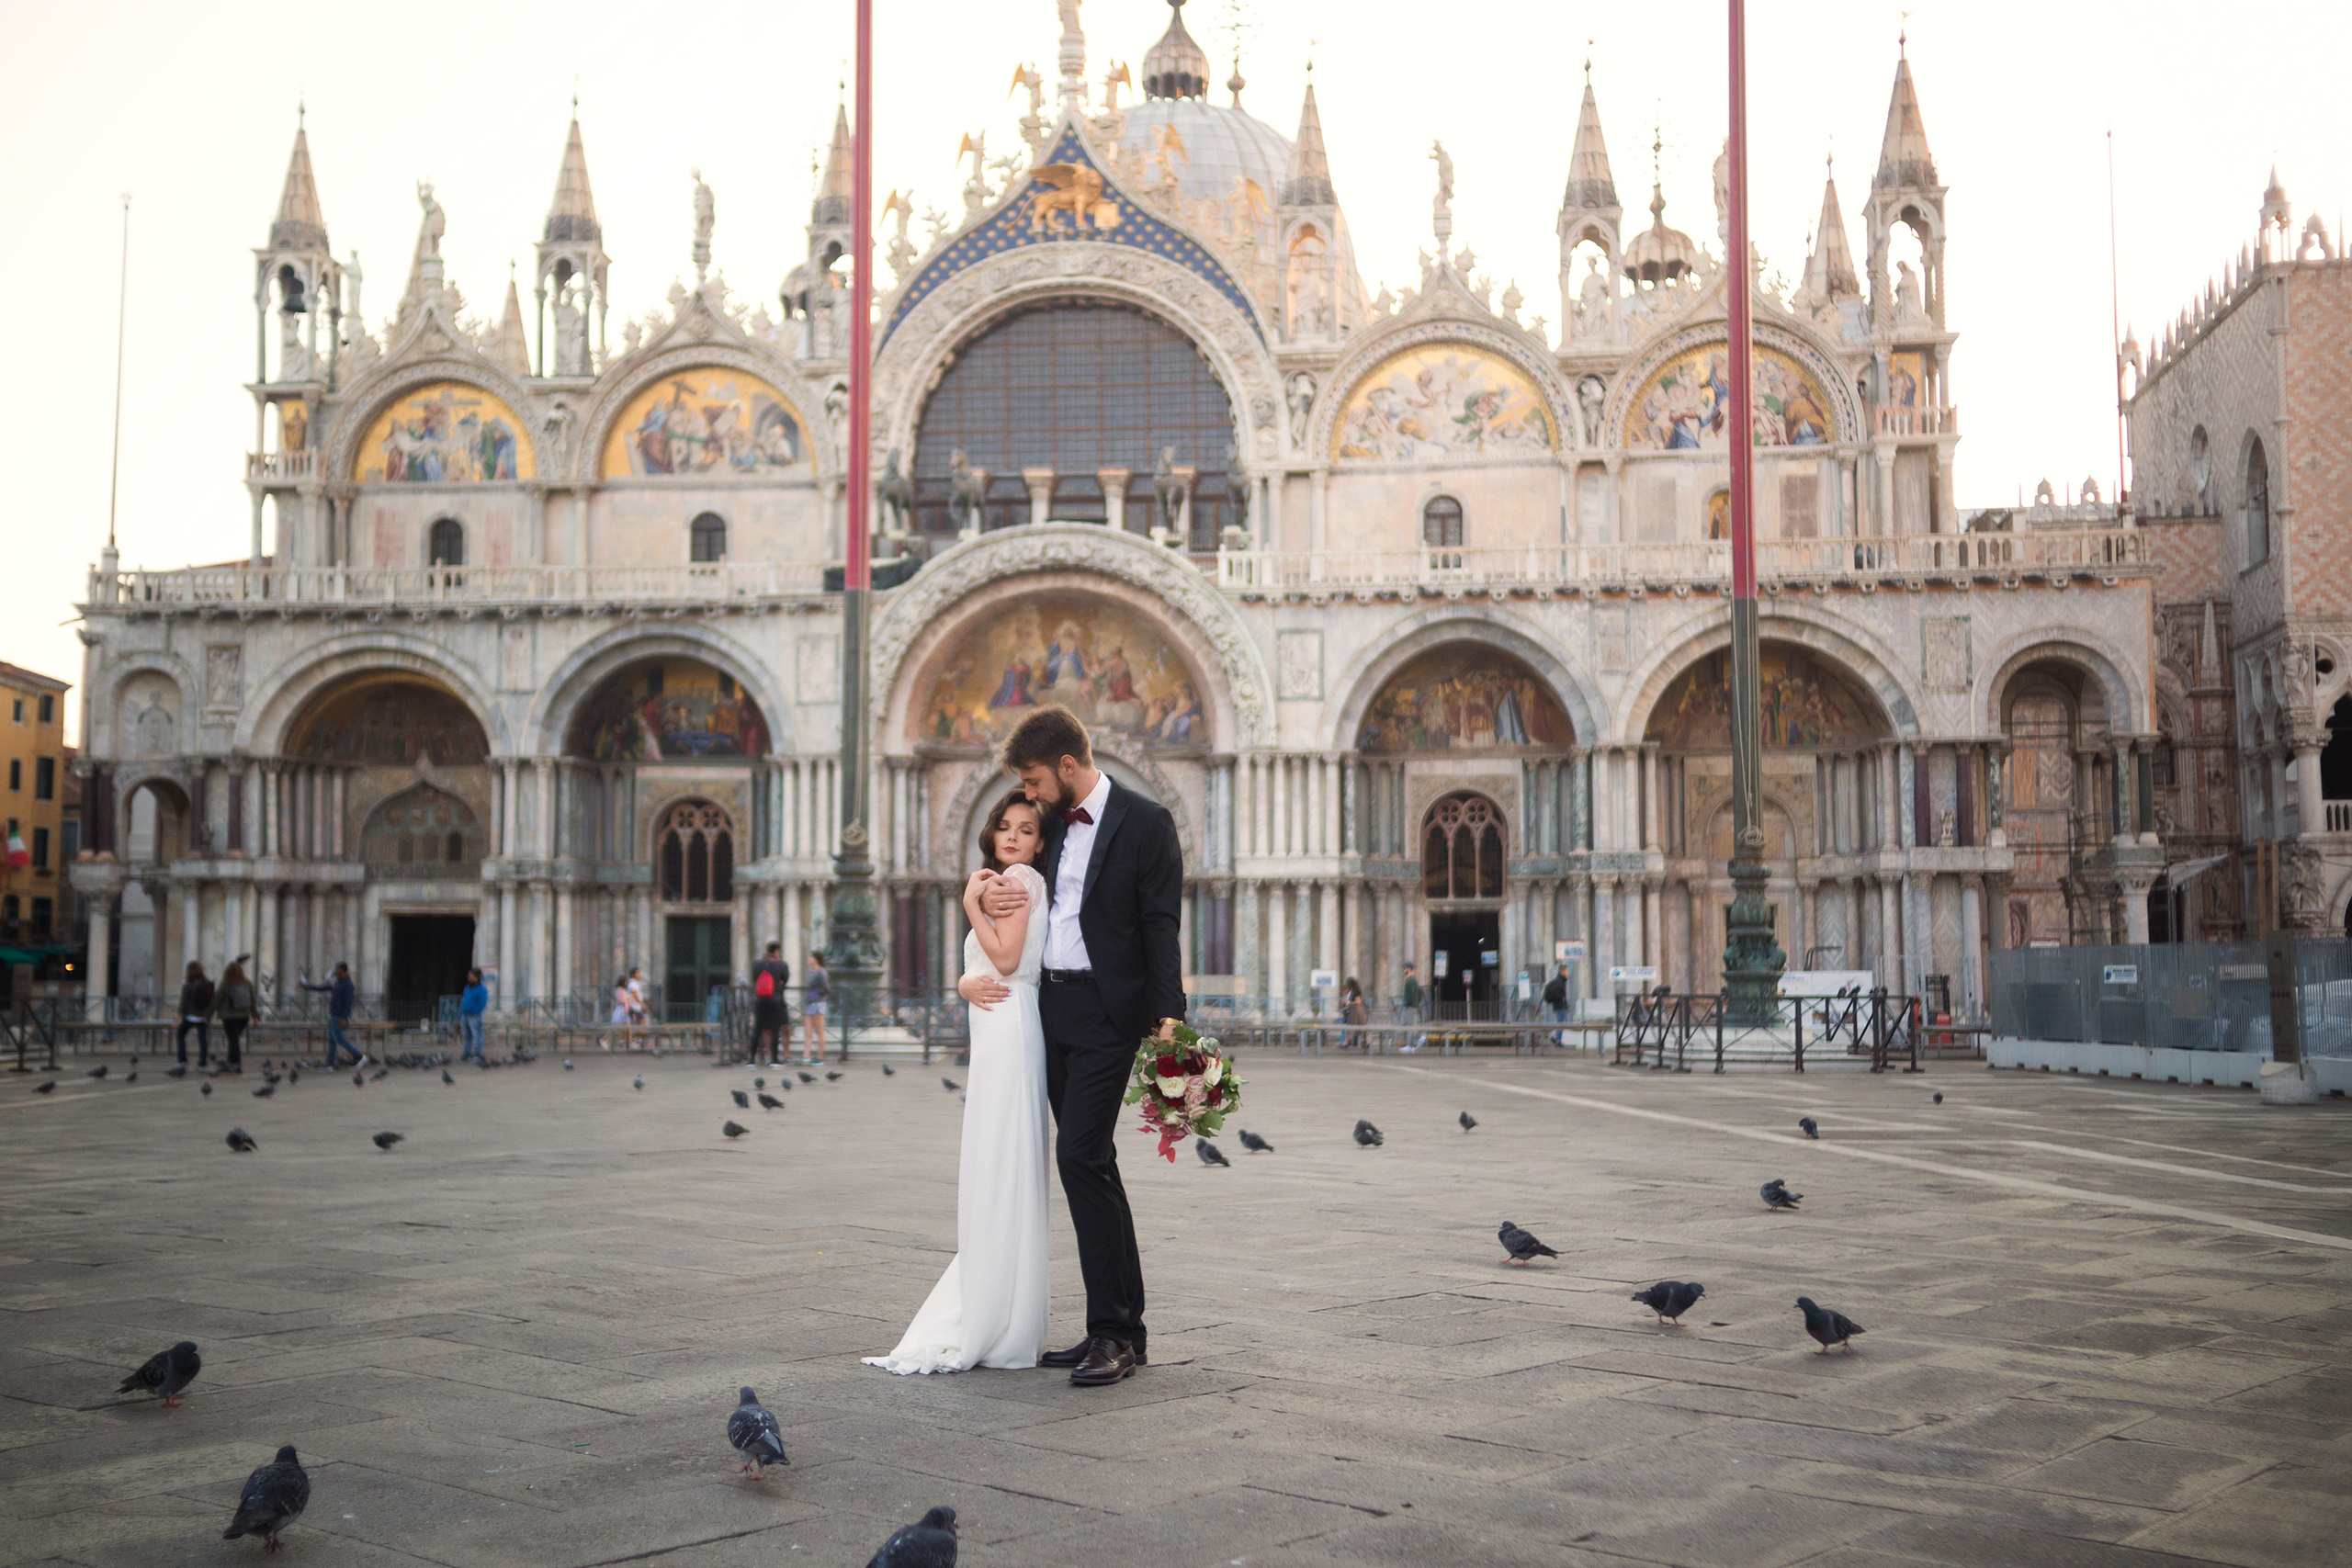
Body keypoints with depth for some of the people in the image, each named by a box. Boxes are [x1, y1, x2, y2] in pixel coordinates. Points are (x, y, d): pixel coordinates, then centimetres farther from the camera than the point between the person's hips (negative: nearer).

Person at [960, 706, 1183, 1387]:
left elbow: (1161, 924, -13)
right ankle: (1121, 1327, 18)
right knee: (1090, 1162, 10)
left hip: (1107, 1012, -8)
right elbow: (1018, 870, 29)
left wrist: (1169, 1015, -22)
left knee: (1081, 1157, -15)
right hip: (1049, 1007, 8)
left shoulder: (1145, 822, -8)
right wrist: (990, 895, 5)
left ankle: (1114, 1332, -9)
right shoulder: (1054, 823, 13)